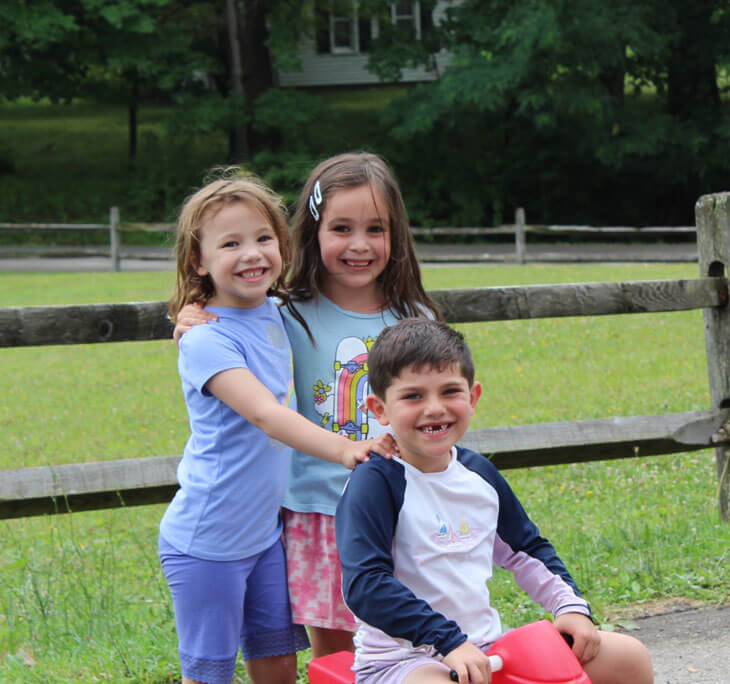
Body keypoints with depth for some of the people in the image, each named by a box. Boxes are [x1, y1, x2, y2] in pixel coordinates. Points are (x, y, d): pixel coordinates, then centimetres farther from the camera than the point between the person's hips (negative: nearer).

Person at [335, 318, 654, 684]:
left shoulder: (479, 472, 11)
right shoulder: (375, 482, -12)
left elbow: (526, 550, 24)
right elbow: (364, 584, -22)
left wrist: (571, 607, 8)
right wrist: (451, 643, -28)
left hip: (486, 650, 8)